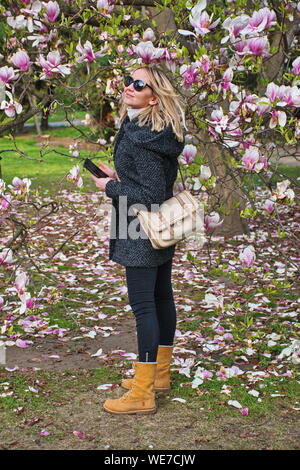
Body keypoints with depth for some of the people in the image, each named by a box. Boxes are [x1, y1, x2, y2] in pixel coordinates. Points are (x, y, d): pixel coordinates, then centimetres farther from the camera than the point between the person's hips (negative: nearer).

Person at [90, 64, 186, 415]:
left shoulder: (143, 138, -22)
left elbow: (151, 195, -23)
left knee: (143, 305, -5)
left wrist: (111, 187, -12)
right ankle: (159, 374, 31)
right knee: (161, 298, 17)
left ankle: (142, 395, 2)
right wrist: (120, 176, 10)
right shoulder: (154, 129, 8)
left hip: (142, 234, -10)